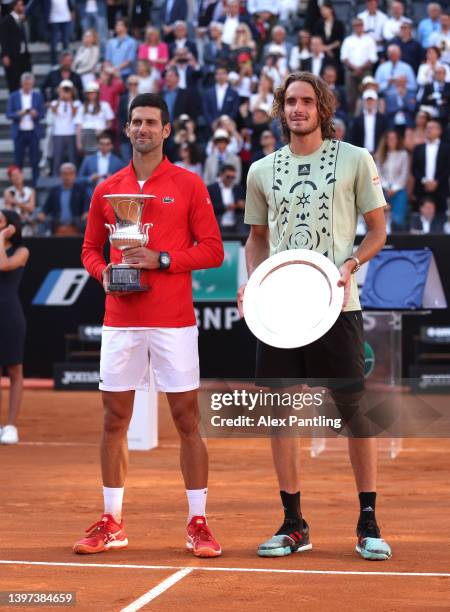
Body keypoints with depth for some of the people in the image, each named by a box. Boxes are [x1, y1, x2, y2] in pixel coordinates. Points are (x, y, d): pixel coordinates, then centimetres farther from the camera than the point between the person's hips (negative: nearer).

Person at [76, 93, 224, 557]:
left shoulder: (189, 185, 1)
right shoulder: (106, 191, 11)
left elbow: (212, 250, -2)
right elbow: (90, 249, 17)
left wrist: (161, 260, -14)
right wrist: (104, 272, -5)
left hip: (174, 322, -3)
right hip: (120, 321, 3)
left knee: (187, 420, -2)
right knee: (114, 420, 5)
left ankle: (198, 524, 4)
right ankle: (111, 524, 14)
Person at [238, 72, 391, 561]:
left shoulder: (355, 161, 3)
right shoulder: (262, 171, 11)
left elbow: (378, 230, 5)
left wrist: (350, 263, -12)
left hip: (335, 304, -3)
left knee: (354, 409, -3)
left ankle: (368, 522, 6)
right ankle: (293, 525, 12)